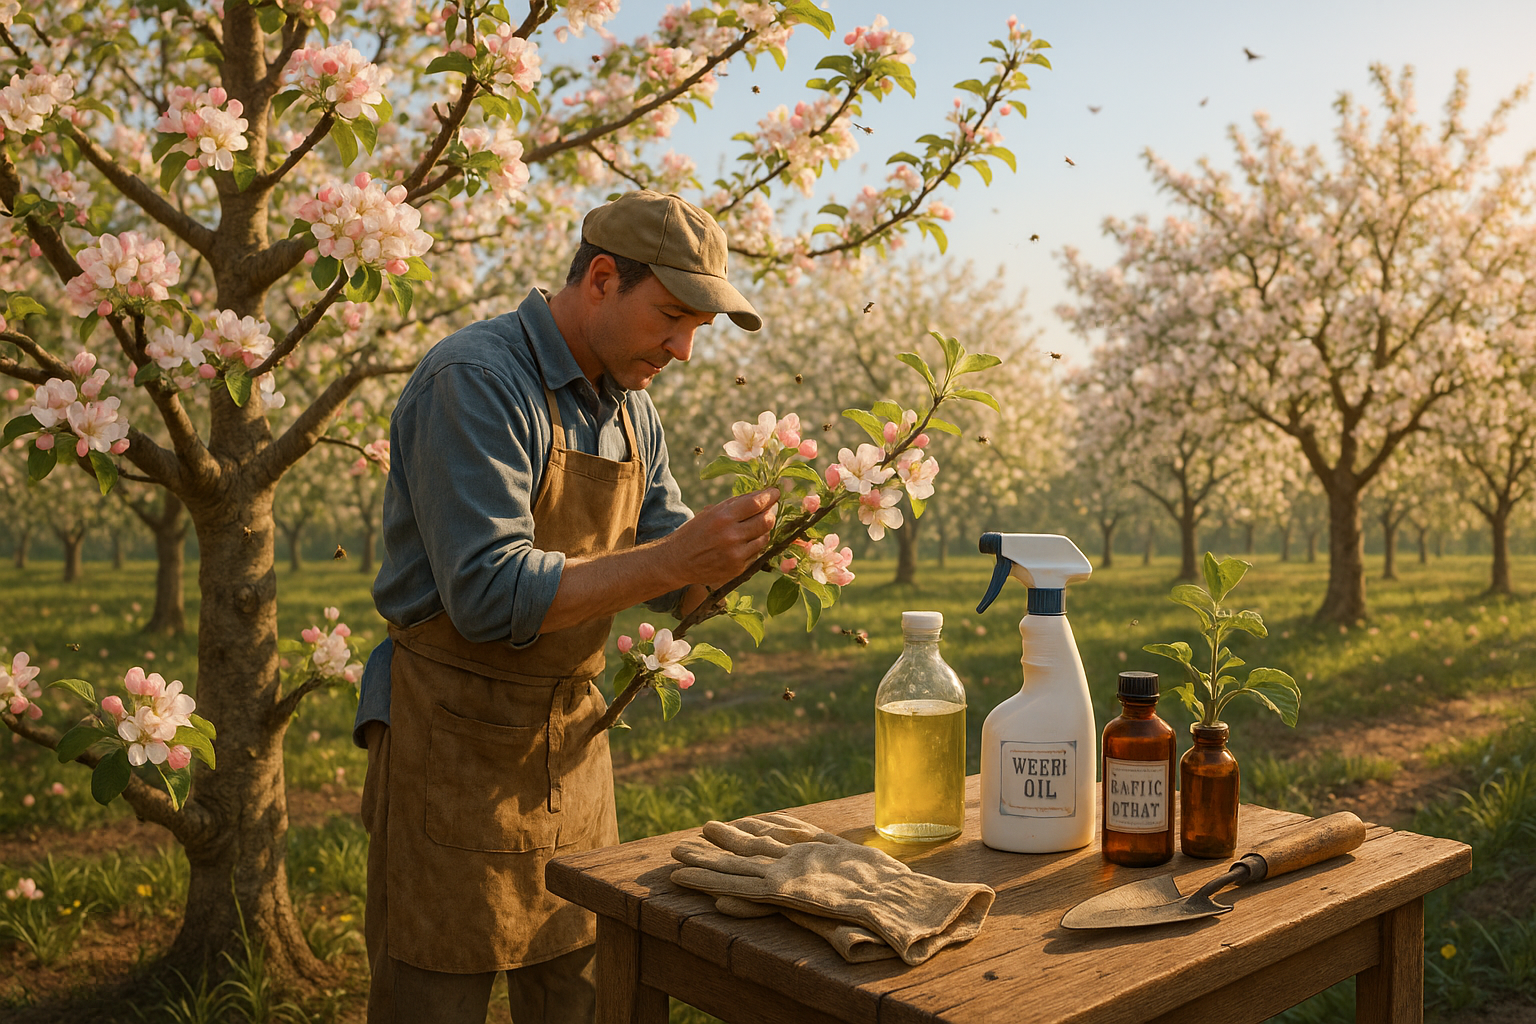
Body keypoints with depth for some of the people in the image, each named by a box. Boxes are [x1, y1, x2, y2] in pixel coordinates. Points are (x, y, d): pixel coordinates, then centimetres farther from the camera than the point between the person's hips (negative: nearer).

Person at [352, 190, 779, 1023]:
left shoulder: (630, 410, 7)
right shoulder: (473, 381, -19)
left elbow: (677, 589, 10)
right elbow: (491, 597, -27)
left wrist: (731, 550, -11)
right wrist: (672, 557, -29)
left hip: (573, 740, 7)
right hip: (456, 747, -7)